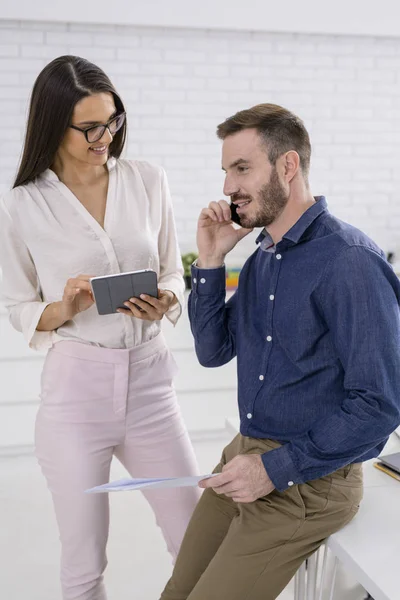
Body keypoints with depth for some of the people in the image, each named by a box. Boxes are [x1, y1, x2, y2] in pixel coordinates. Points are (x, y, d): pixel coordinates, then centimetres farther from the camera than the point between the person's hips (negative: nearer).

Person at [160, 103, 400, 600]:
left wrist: (277, 469, -19)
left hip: (308, 480, -8)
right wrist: (210, 262, -3)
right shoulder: (262, 258, 7)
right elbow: (213, 351, 9)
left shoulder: (349, 261, -21)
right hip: (246, 455, 8)